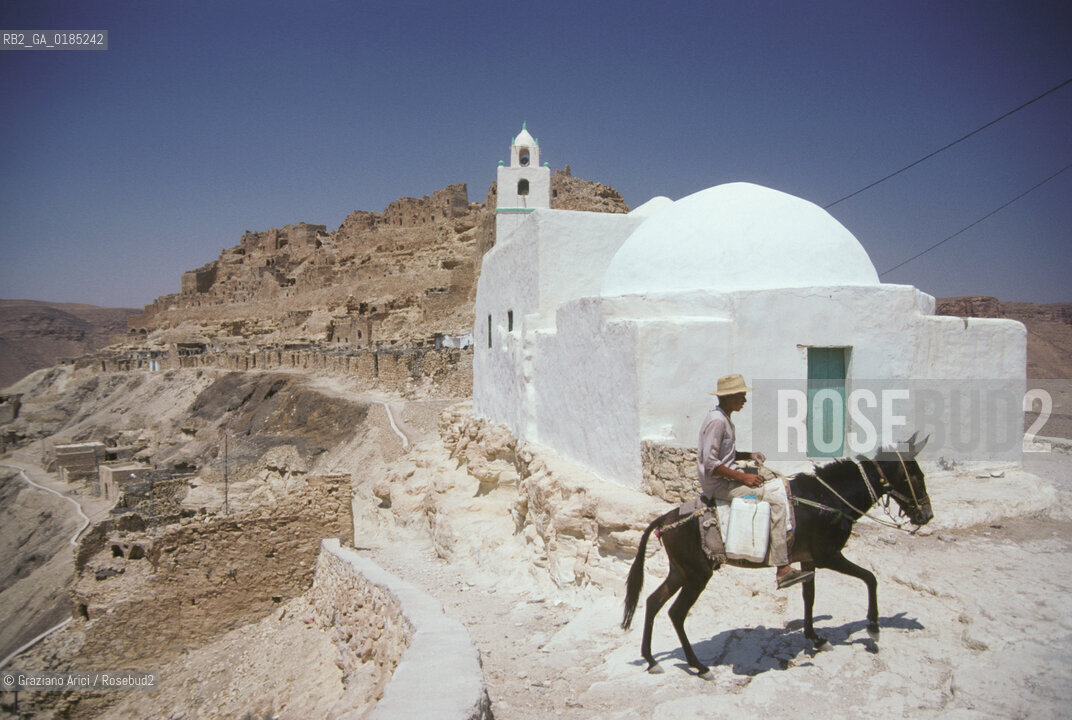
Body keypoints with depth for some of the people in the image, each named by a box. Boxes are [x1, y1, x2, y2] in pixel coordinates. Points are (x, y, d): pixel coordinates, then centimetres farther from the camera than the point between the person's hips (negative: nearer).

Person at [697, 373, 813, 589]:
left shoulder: (725, 419, 14)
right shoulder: (716, 420, -19)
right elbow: (710, 464, -24)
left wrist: (749, 455, 7)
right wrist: (742, 477, -20)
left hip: (728, 476, 10)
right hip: (719, 484, -10)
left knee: (778, 483, 8)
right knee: (775, 495, -17)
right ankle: (782, 569, -17)